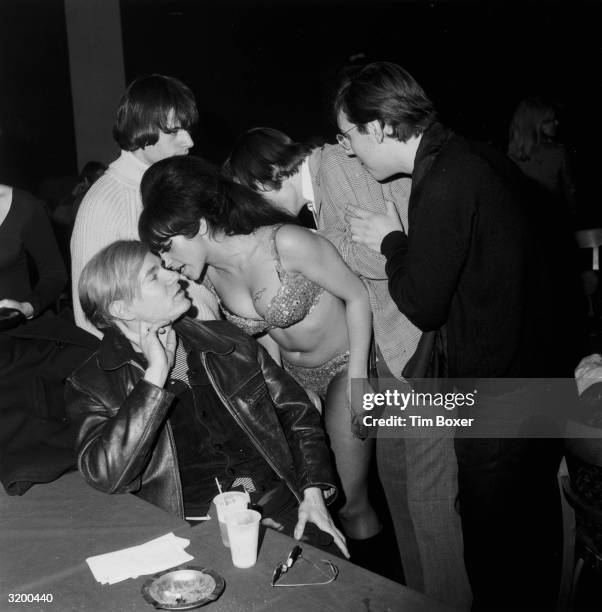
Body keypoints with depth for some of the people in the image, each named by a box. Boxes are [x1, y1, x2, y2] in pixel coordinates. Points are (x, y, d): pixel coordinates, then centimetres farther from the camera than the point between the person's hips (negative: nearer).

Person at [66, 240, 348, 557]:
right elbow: (106, 474, -16)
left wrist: (313, 494, 0)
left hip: (286, 516, 3)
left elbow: (296, 413, 15)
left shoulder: (227, 341, 12)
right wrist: (156, 374, -14)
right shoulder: (91, 386, 1)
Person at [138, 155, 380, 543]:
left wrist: (358, 376, -16)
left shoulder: (286, 243, -27)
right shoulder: (211, 273, -7)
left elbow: (357, 296, -17)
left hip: (345, 363, -5)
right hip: (292, 374, 6)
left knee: (349, 503, -2)